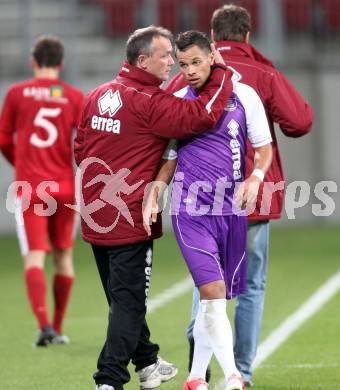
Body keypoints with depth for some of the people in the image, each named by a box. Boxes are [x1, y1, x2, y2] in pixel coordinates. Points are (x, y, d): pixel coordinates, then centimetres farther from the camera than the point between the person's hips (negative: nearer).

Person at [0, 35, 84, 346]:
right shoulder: (74, 97, 2)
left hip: (29, 188, -1)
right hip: (64, 187, 1)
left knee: (34, 257, -5)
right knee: (63, 255, 15)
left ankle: (44, 324, -24)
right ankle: (58, 329, 21)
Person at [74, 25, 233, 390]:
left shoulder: (97, 96, 7)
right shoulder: (149, 103, -17)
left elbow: (80, 150, 14)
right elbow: (203, 114, -25)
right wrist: (220, 72, -12)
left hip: (94, 218, 8)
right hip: (130, 219, -8)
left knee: (124, 297, 20)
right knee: (128, 301, -2)